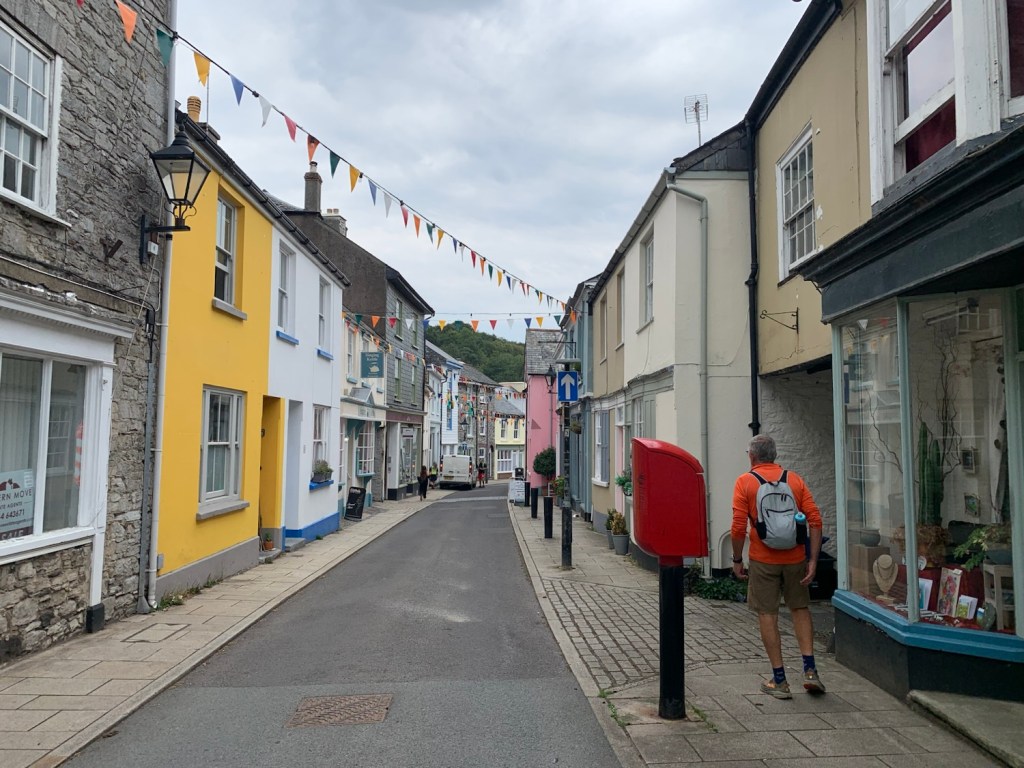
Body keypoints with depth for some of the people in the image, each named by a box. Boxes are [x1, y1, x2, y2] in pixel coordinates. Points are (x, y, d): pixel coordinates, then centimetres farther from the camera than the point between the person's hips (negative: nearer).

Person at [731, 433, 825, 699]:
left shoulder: (745, 481, -4)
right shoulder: (794, 479, 4)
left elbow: (739, 527, -10)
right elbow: (815, 520, -2)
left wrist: (737, 560, 0)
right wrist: (813, 560, 0)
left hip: (763, 560, -3)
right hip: (795, 558, 3)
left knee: (767, 616, 6)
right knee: (800, 609, 20)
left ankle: (779, 681, 12)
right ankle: (810, 671, 14)